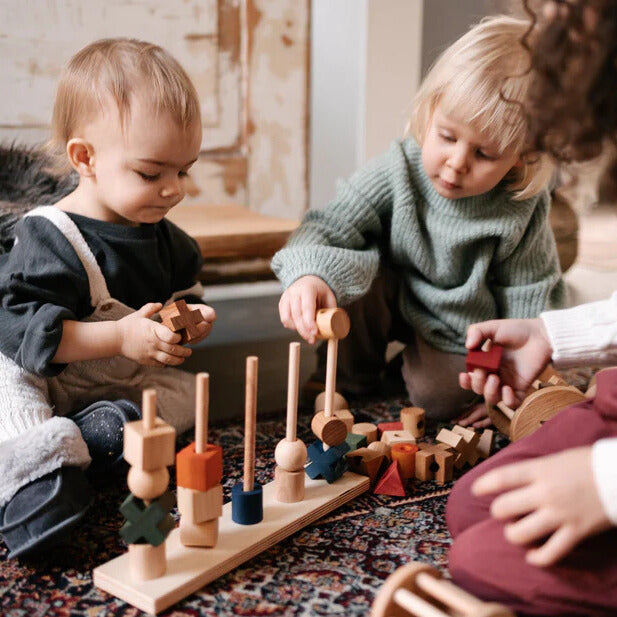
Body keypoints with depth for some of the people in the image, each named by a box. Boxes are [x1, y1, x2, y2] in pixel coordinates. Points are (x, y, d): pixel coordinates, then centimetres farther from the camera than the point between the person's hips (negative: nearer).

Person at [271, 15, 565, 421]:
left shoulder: (523, 210, -22)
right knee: (355, 269, -28)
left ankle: (417, 364, 16)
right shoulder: (397, 173, -24)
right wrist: (307, 274, -49)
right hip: (395, 303, 1)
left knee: (440, 397, -23)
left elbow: (527, 298, -11)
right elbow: (326, 229, -26)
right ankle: (351, 377, -1)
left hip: (464, 330, -1)